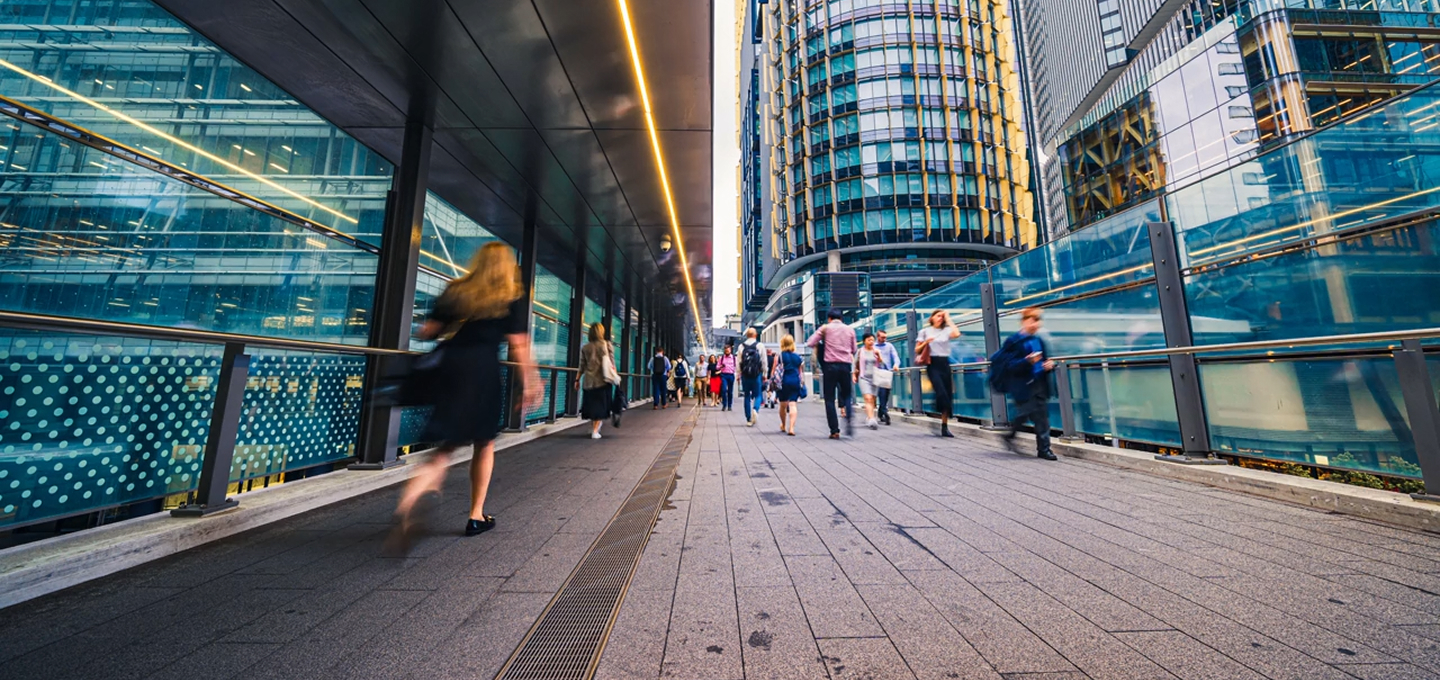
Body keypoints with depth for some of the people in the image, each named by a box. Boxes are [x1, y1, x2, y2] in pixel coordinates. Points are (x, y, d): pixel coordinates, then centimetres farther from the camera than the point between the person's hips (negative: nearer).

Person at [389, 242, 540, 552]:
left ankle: (413, 492, -17)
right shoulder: (513, 298, 0)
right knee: (484, 443, 13)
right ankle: (476, 516, 23)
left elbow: (427, 332, 8)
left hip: (450, 367, 4)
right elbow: (518, 345, -8)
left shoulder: (455, 290, 12)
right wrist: (530, 381, -3)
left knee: (450, 442, 13)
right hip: (483, 371, -3)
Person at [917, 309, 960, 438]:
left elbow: (957, 334, -14)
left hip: (945, 364, 3)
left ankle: (945, 426, 12)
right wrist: (926, 343, -12)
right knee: (941, 392, -18)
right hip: (933, 364, -3)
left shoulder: (946, 330, 10)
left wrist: (948, 319, -3)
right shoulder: (925, 331, 6)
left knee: (948, 394, 4)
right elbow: (917, 350, 7)